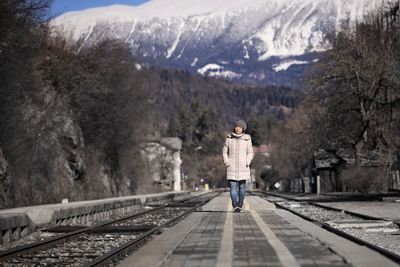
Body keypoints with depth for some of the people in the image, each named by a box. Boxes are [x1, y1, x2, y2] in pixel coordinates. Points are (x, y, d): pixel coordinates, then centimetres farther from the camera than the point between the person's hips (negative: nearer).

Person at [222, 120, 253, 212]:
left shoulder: (247, 139, 2)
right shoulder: (229, 138, 5)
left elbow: (250, 153, 6)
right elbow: (224, 151, 9)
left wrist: (247, 163, -8)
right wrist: (227, 163, -3)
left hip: (243, 167, 0)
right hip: (232, 167, 0)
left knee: (242, 186, 3)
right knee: (233, 186, -11)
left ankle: (240, 204, 17)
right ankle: (235, 206, -19)